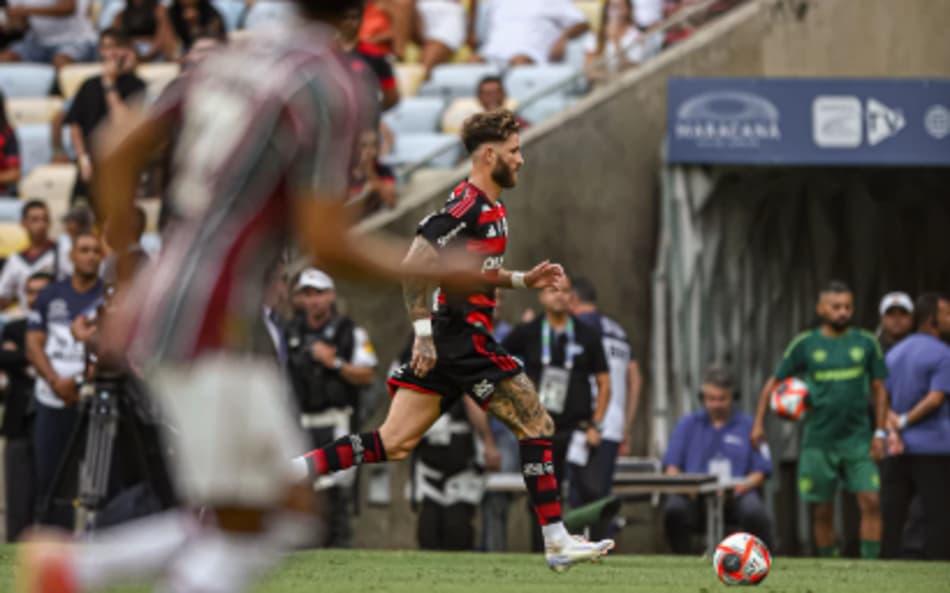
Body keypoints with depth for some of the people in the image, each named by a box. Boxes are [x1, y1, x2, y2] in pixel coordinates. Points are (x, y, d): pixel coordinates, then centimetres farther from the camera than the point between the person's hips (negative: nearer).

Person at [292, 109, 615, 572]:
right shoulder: (469, 205, -13)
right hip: (464, 340, -10)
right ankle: (556, 542, 0)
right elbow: (414, 264, -19)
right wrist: (423, 331, -20)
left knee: (393, 444, 3)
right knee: (537, 425, -3)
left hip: (443, 343, 10)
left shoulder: (488, 207, 18)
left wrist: (522, 279, 19)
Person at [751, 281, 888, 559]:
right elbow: (774, 382, 7)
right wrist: (758, 424, -1)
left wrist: (880, 433, 1)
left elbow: (879, 389, 8)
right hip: (819, 441, 0)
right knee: (823, 511, 5)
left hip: (858, 439, 0)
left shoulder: (866, 343, 3)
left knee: (871, 502, -12)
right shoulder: (805, 344, 0)